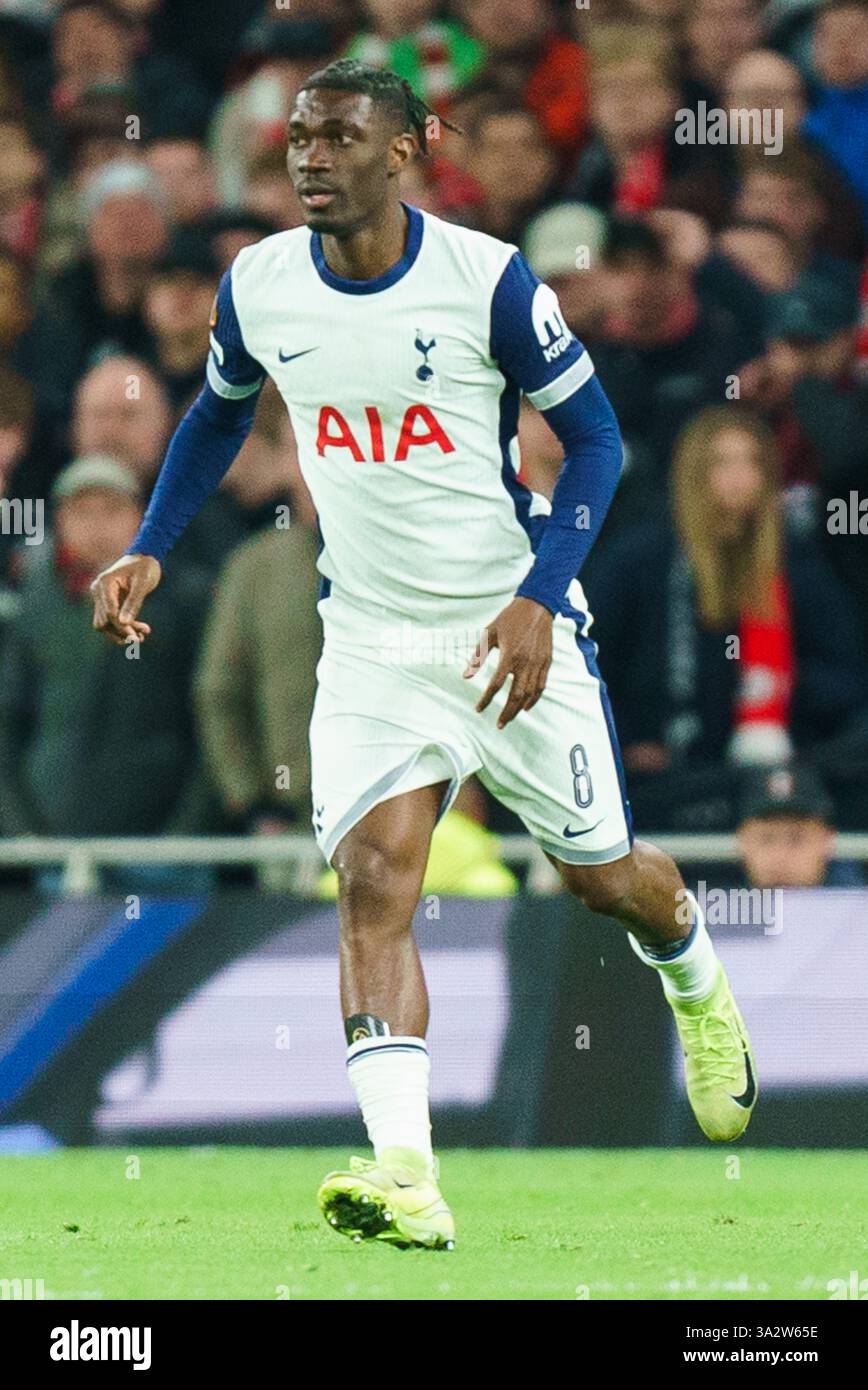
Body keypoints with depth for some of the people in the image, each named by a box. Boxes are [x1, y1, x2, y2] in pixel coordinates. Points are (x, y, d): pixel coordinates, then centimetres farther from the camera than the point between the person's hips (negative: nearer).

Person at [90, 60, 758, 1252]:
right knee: (373, 882, -18)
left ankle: (698, 986, 49)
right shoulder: (255, 288, -3)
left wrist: (540, 596, -19)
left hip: (513, 629, -2)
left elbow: (594, 437, -8)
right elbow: (220, 414, 18)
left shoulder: (488, 280, -16)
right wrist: (149, 550, 6)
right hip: (372, 647, 2)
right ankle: (406, 1174, -28)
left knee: (601, 873, 11)